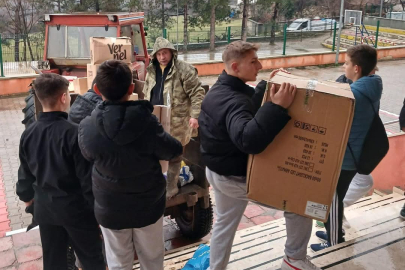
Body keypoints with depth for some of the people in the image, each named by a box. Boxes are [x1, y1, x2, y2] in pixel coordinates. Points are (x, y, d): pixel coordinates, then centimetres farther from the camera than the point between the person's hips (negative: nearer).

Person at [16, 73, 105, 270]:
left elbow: (25, 172, 8)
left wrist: (26, 195, 27)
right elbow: (87, 176, -19)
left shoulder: (28, 134, -4)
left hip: (45, 207, 6)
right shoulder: (74, 132, -22)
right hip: (76, 207, -5)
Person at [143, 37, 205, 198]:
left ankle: (170, 187, 20)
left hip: (175, 122, -6)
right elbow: (147, 95, 22)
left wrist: (195, 115, -21)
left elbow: (197, 93, -14)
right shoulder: (151, 71, 10)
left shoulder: (183, 69, -12)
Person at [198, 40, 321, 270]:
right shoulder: (233, 100, -31)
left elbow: (249, 109, 18)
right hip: (238, 177, -9)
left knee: (225, 223, 26)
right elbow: (249, 140, -48)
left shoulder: (222, 90, 2)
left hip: (218, 171, 9)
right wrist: (279, 106, -48)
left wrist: (267, 86, 8)